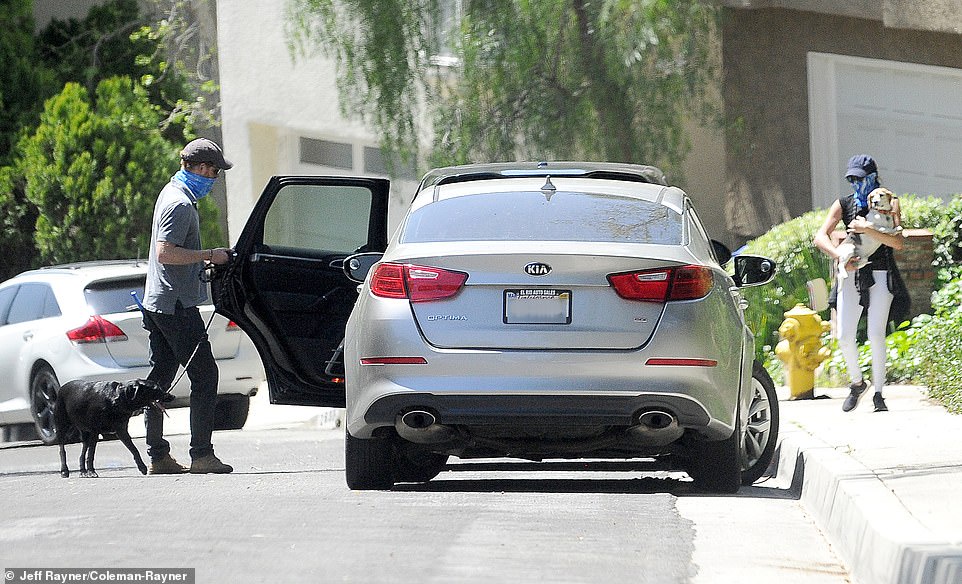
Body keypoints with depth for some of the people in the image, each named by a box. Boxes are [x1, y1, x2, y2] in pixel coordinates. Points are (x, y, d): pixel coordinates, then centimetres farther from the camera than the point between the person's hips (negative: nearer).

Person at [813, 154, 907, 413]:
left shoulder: (888, 203, 1)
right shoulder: (843, 204, 8)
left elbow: (898, 242, -11)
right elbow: (820, 237, -2)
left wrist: (868, 230, -22)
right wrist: (840, 256, -19)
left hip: (881, 275, -3)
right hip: (851, 275, 3)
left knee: (876, 334, -12)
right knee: (845, 337, -6)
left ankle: (878, 394, -3)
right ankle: (857, 383, 19)